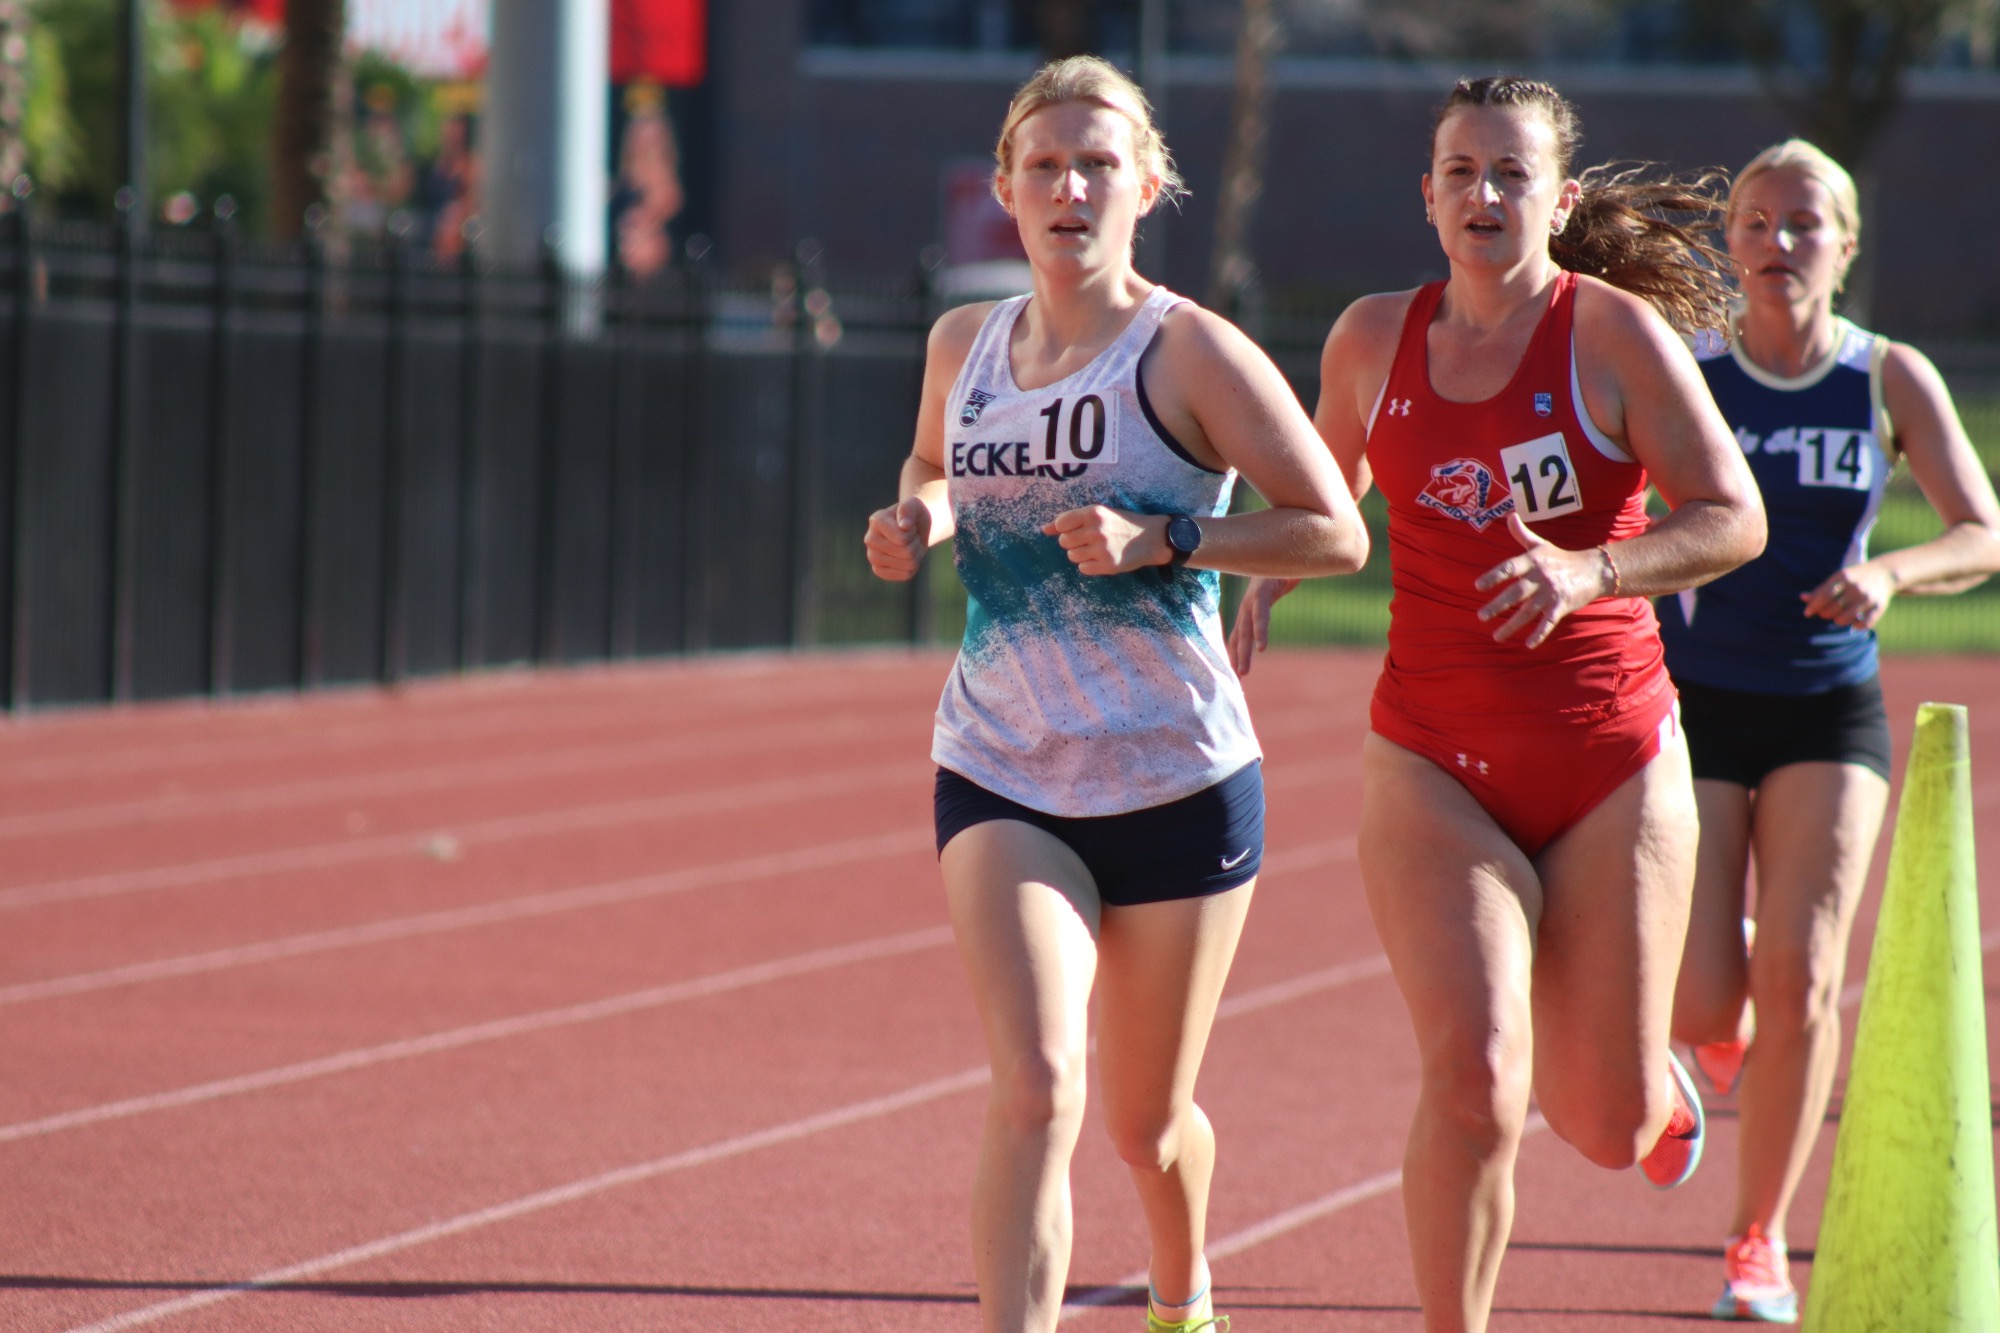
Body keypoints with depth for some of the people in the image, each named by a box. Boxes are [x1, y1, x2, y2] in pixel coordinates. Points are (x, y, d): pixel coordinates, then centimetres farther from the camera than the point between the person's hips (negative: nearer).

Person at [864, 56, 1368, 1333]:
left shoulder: (1191, 351, -9)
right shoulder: (964, 345, 4)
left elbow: (1336, 531, -10)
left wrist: (1162, 540, -22)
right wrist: (919, 522, 2)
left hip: (1181, 782, -2)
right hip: (1001, 781, 2)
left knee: (1147, 1121, 14)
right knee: (1038, 1087, -21)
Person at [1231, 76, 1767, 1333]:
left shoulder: (1616, 334, -7)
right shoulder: (1375, 339, 3)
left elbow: (1734, 519, -9)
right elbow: (1329, 486, 23)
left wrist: (1591, 571, -24)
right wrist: (1265, 586, 7)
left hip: (1610, 765, -1)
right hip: (1432, 766, 1)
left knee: (1610, 1125, 9)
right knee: (1473, 1079, -19)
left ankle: (1656, 1080, 48)